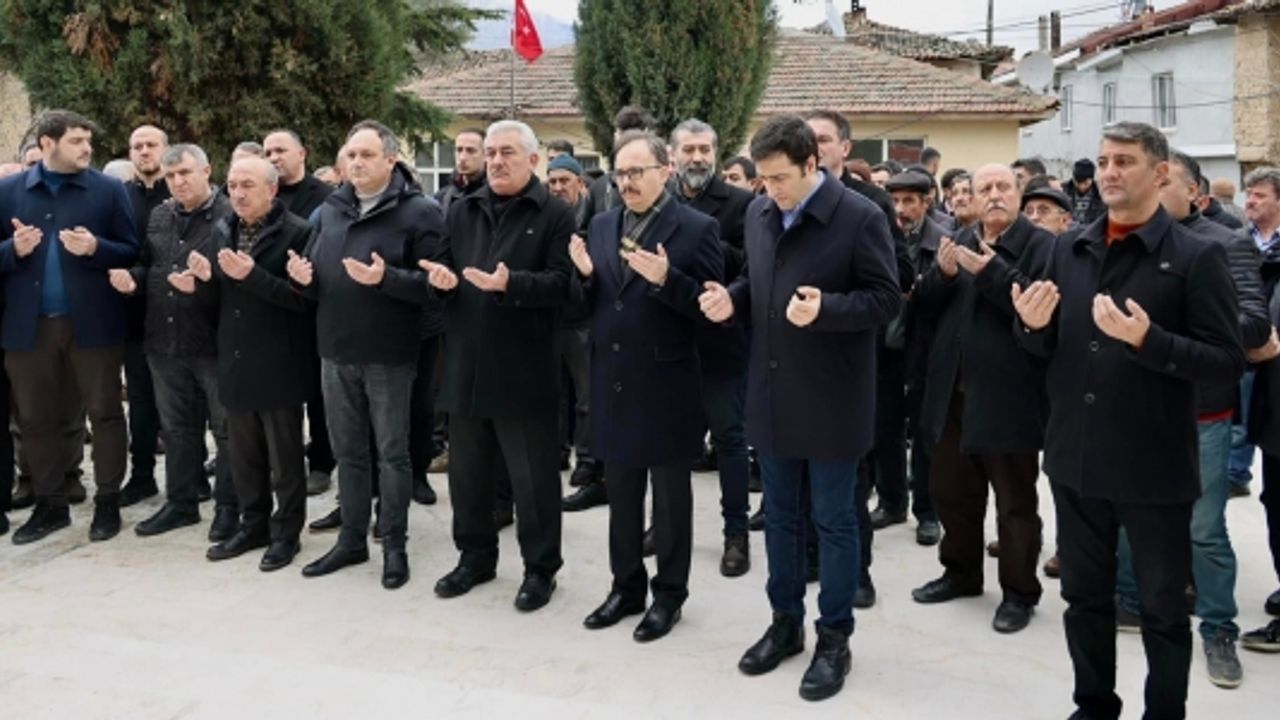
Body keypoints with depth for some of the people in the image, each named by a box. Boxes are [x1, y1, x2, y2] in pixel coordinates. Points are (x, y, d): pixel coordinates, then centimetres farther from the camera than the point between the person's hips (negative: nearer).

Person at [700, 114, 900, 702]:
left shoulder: (860, 217, -14)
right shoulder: (759, 213, 5)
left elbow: (886, 299, -13)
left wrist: (825, 309, -28)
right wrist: (732, 300, -4)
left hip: (831, 399, -6)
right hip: (771, 392, 6)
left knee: (833, 521, 6)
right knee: (780, 516, 16)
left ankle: (834, 640, 20)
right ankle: (785, 622, 32)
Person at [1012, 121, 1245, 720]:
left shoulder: (1196, 257, -9)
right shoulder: (1069, 249, 6)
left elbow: (1228, 362, -14)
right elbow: (1043, 347, 11)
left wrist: (1146, 339, -27)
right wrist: (1032, 324, -11)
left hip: (1153, 465, -4)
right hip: (1076, 458, 5)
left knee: (1162, 608, 11)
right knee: (1084, 596, 17)